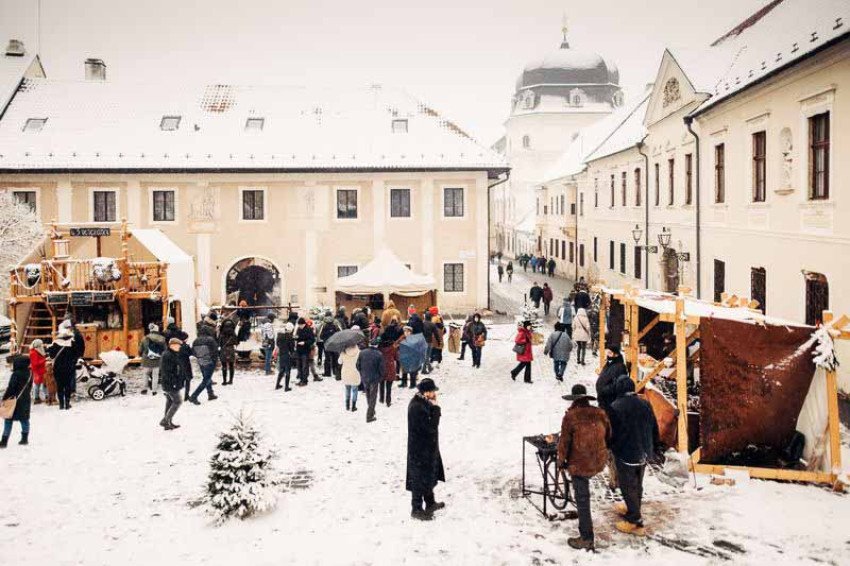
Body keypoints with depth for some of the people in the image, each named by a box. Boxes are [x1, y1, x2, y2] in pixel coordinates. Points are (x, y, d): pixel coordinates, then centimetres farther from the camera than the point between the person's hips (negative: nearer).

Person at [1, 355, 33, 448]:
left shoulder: (16, 374, -18)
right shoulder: (28, 374, 4)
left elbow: (10, 388, -17)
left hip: (15, 400, -7)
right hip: (26, 399, 7)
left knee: (8, 420, 0)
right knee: (24, 419, 13)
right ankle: (25, 439, 18)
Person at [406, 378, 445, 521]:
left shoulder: (422, 402, 3)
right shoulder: (417, 407, -28)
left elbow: (432, 423, 8)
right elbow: (432, 426, -27)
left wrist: (434, 408, -8)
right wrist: (435, 407, -21)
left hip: (428, 447, 10)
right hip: (420, 451, -10)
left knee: (429, 476, 24)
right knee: (419, 479, 5)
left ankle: (430, 503, 41)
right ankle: (417, 509, 19)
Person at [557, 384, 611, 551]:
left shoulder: (570, 416, -16)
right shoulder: (600, 414, -1)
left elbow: (564, 442, -11)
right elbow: (608, 436, 11)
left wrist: (561, 461, 5)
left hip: (579, 464, -5)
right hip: (598, 463, 5)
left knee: (582, 499, 3)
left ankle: (586, 539, 9)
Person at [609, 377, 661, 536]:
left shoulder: (615, 408, -19)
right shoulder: (645, 405, 0)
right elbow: (655, 429, 9)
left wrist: (609, 447, 4)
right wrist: (654, 448, 20)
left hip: (626, 454, -6)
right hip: (644, 454, 6)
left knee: (628, 486, 5)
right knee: (637, 484, 22)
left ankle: (635, 521, 9)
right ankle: (633, 509, 41)